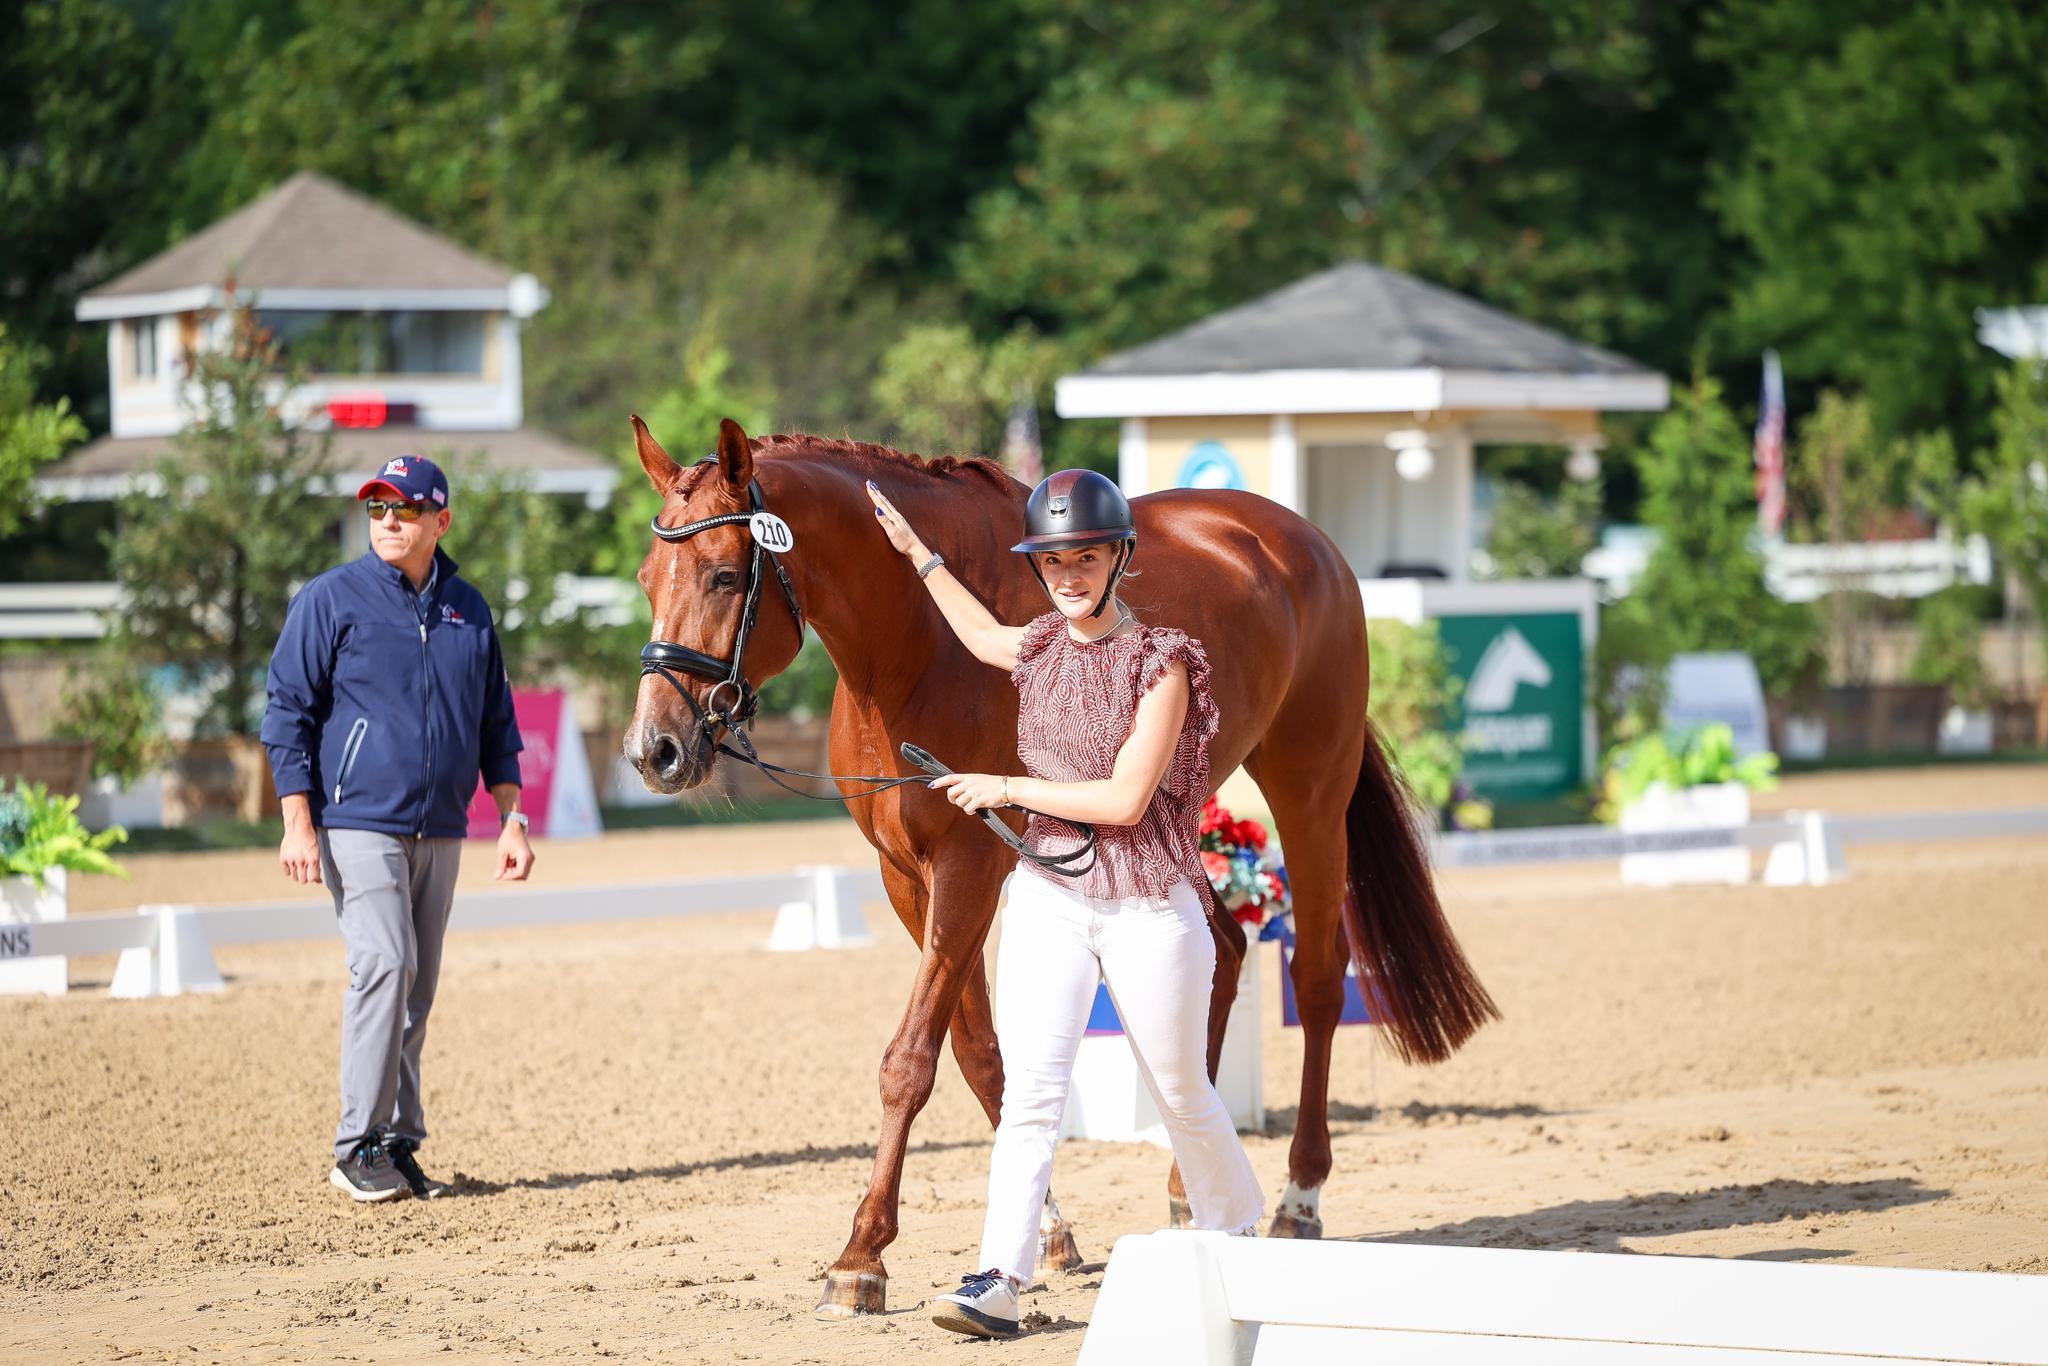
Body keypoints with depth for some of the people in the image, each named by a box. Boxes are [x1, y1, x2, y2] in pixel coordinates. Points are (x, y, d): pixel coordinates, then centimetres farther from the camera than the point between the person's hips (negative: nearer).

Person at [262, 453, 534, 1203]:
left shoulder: (468, 609, 12)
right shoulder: (331, 599, -2)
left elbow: (495, 724, 19)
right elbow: (288, 712, -3)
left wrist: (512, 818, 10)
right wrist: (298, 823, -10)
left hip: (440, 830, 5)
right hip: (358, 822, -5)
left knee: (417, 985, 7)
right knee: (384, 962, -17)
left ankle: (398, 1142, 13)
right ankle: (358, 1146, -13)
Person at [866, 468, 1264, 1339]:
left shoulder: (1160, 663, -11)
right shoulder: (1039, 652, 6)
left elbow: (1126, 799, -18)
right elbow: (983, 636, 33)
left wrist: (1007, 788, -12)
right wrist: (916, 552, 32)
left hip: (1150, 907, -4)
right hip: (1047, 897, 4)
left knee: (1181, 1094, 11)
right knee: (1030, 1089, -10)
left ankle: (1235, 1234, 35)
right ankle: (998, 1282, -18)